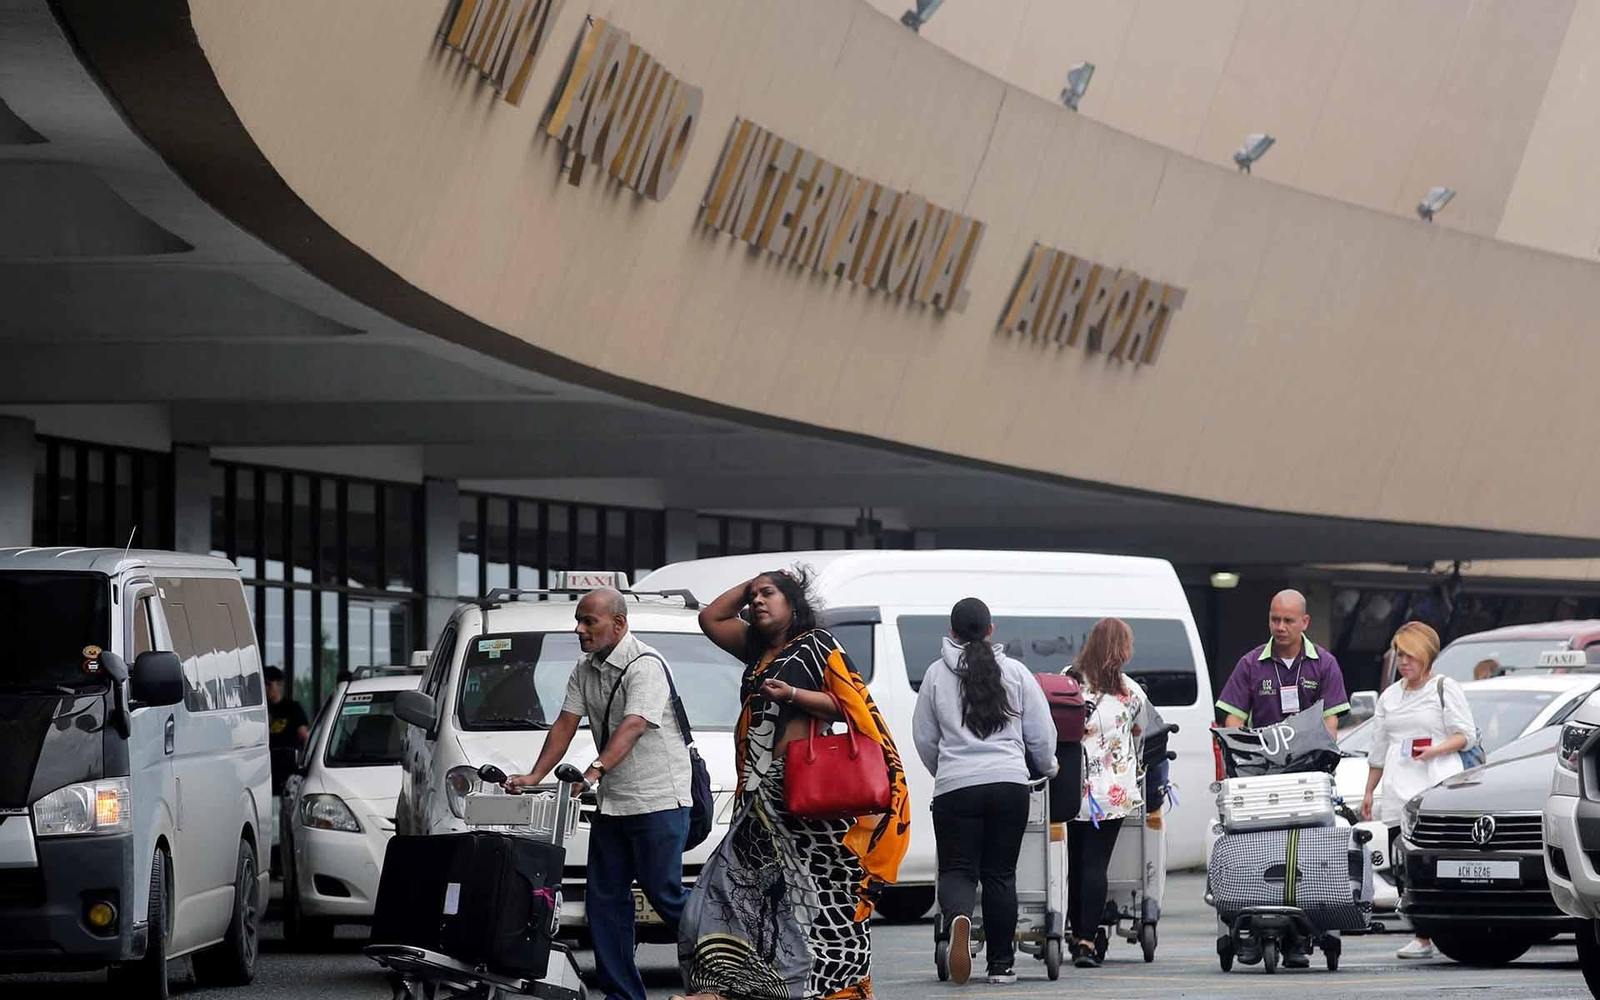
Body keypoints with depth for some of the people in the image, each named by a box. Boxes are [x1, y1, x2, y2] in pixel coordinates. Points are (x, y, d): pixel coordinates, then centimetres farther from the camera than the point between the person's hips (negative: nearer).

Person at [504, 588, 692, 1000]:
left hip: (659, 800, -9)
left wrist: (595, 771, -40)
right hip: (610, 804, 9)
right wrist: (535, 776, -1)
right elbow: (566, 723, 11)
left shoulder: (645, 665, -15)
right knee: (604, 899, 5)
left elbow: (634, 726, -28)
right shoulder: (585, 671, 13)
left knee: (664, 895, -8)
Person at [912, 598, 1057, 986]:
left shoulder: (937, 674, 4)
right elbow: (1042, 733, 8)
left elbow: (924, 737, 11)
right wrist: (1046, 767, 28)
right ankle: (1002, 964, 10)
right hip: (1009, 783, 1)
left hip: (955, 787, -1)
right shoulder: (1015, 672, 5)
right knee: (1000, 873, 9)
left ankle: (958, 916, -32)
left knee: (957, 870, 2)